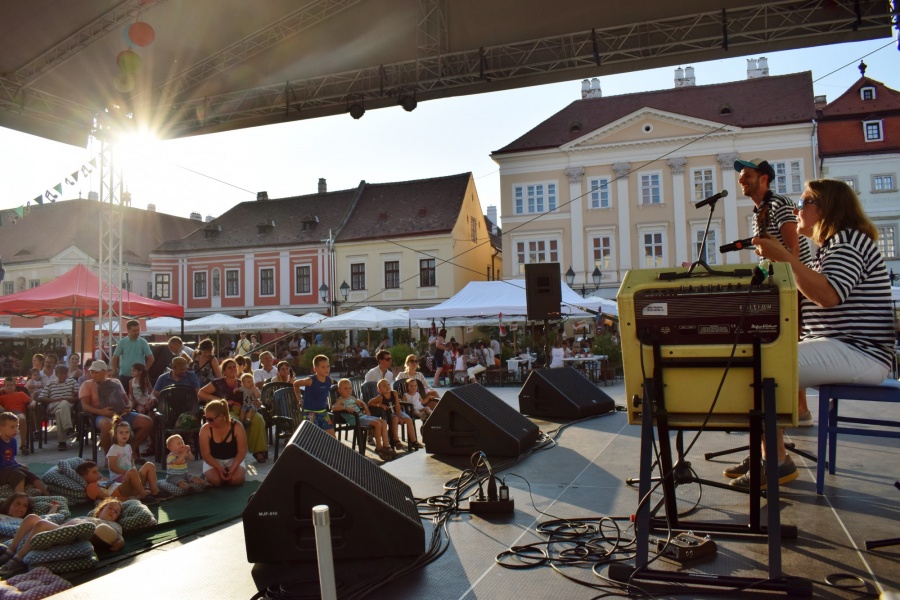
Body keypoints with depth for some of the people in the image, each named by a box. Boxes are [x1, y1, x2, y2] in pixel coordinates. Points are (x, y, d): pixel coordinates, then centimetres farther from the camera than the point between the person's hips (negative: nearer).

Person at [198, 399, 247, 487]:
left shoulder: (237, 426, -17)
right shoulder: (205, 430, -16)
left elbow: (242, 451, -13)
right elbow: (205, 453, -13)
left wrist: (233, 467, -26)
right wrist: (219, 468, -26)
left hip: (233, 460, -1)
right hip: (213, 461, 1)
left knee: (236, 479, -28)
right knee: (215, 480, -28)